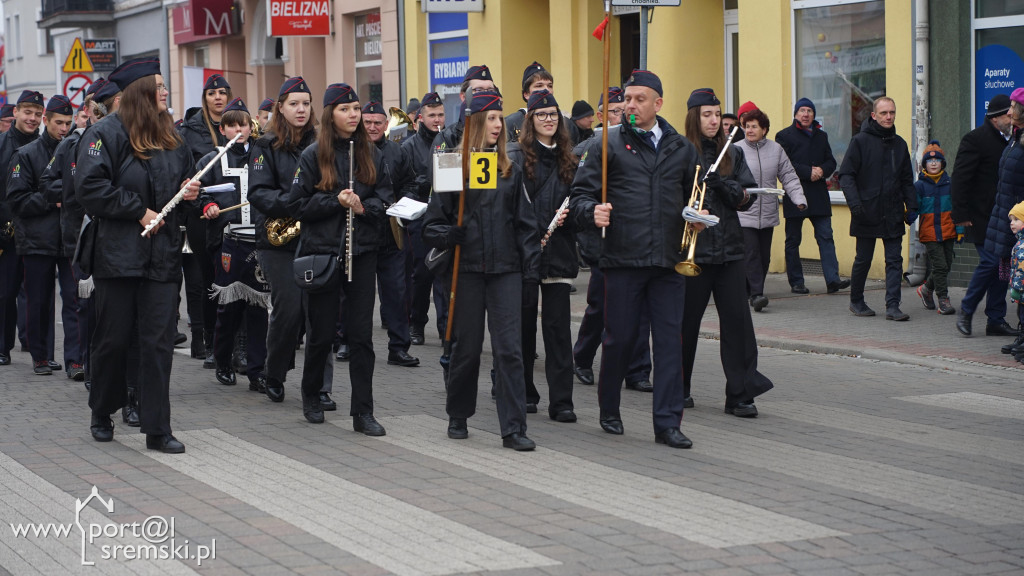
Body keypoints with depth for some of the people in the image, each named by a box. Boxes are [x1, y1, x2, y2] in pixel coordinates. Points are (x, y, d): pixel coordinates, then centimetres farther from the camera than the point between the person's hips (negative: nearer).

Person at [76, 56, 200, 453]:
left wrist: (188, 194, 4)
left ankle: (157, 430, 2)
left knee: (159, 342, -1)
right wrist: (139, 211, -15)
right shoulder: (106, 134, -6)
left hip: (162, 256, 5)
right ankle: (102, 416, 26)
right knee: (113, 339, 5)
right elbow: (90, 186, -16)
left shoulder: (171, 138, 14)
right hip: (118, 253, -4)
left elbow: (183, 182, 27)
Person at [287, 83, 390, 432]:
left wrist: (363, 207, -12)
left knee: (361, 334, -1)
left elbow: (386, 197, 8)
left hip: (362, 252, 2)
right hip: (323, 252, -2)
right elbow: (297, 204, -4)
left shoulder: (372, 155, 7)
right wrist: (336, 201, -16)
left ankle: (363, 412, 1)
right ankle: (311, 397, 30)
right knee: (321, 333, 7)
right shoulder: (314, 155, -2)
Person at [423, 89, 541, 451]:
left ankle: (513, 428, -4)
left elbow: (525, 223, 10)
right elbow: (432, 224, 1)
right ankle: (458, 417, 26)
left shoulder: (510, 171, 9)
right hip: (468, 269, -2)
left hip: (506, 271, 2)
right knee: (467, 347, 7)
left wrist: (532, 266, 3)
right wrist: (450, 236, -19)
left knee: (509, 349, -5)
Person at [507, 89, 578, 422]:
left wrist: (569, 213, -4)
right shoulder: (515, 155, -1)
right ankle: (525, 393, 20)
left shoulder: (567, 160, 12)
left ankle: (561, 401, -2)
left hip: (558, 253, 3)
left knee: (558, 325, -2)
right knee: (524, 323, 7)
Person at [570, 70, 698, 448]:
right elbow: (580, 195, 0)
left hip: (668, 260, 2)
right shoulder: (610, 144, 2)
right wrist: (592, 212, -21)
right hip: (623, 260, -2)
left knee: (670, 340, -1)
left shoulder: (681, 148, 12)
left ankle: (667, 423, 3)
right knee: (620, 338, 5)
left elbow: (694, 195, 23)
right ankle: (609, 410, 26)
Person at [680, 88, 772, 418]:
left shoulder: (732, 153, 11)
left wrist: (723, 185, -12)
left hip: (729, 248, 4)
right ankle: (676, 389, 22)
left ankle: (740, 394, -1)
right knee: (685, 320, 5)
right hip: (692, 250, -3)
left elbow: (746, 198, 5)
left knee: (737, 318, -3)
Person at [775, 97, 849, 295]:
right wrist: (808, 172, -15)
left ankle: (832, 279, -11)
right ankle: (796, 282, 9)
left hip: (819, 196, 4)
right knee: (793, 240, 2)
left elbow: (831, 162, 16)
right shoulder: (785, 136, 1)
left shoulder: (821, 136, 18)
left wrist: (822, 170, -7)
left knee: (826, 237, -6)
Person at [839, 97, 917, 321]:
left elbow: (907, 180, 19)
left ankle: (893, 306, -3)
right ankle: (856, 301, 23)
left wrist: (911, 206, 9)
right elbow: (846, 175, -7)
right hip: (867, 213, -4)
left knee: (895, 260, -2)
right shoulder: (860, 141, -4)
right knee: (863, 259, 6)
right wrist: (855, 203, -17)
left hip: (893, 215, 4)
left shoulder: (899, 144, 12)